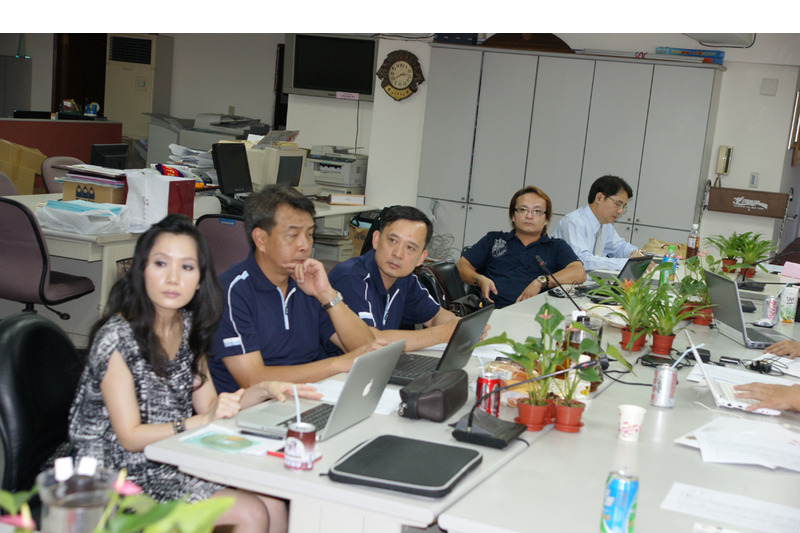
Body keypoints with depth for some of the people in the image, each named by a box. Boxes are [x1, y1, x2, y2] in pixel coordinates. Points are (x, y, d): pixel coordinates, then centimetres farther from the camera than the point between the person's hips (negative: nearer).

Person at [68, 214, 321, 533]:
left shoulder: (188, 326, 4)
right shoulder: (117, 338, -19)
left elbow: (207, 404, 9)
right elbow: (130, 438, -18)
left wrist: (263, 391, -6)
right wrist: (204, 420, -28)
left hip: (176, 464, 7)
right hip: (128, 477, -7)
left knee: (275, 507, -11)